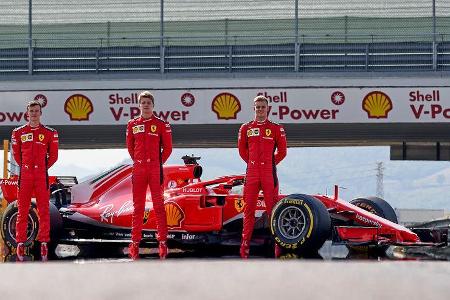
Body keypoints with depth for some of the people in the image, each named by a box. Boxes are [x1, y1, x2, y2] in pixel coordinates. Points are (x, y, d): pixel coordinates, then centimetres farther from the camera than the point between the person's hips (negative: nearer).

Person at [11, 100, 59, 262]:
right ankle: (21, 243, 4)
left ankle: (44, 243, 4)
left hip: (42, 176, -1)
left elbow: (53, 156, 11)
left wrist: (43, 168, 8)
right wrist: (25, 167, 11)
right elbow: (16, 154, 16)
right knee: (22, 211, 1)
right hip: (25, 175, 1)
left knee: (43, 210, 0)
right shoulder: (19, 132, 7)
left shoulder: (49, 133, 5)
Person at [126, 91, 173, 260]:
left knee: (158, 205, -1)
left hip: (155, 169, -3)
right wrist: (137, 161, 11)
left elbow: (167, 147, 4)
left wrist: (159, 163, 2)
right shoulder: (132, 124, 8)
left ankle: (163, 242, 1)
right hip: (138, 168, 3)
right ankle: (135, 242, 9)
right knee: (138, 206, 5)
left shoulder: (161, 124, 0)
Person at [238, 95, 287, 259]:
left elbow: (282, 151, 8)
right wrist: (253, 163, 11)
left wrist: (271, 164, 7)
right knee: (248, 208, 4)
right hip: (251, 173, 2)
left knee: (272, 208, -2)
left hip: (269, 173, -2)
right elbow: (242, 150, 17)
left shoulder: (276, 129, 3)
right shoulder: (245, 128, 8)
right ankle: (245, 243, 9)